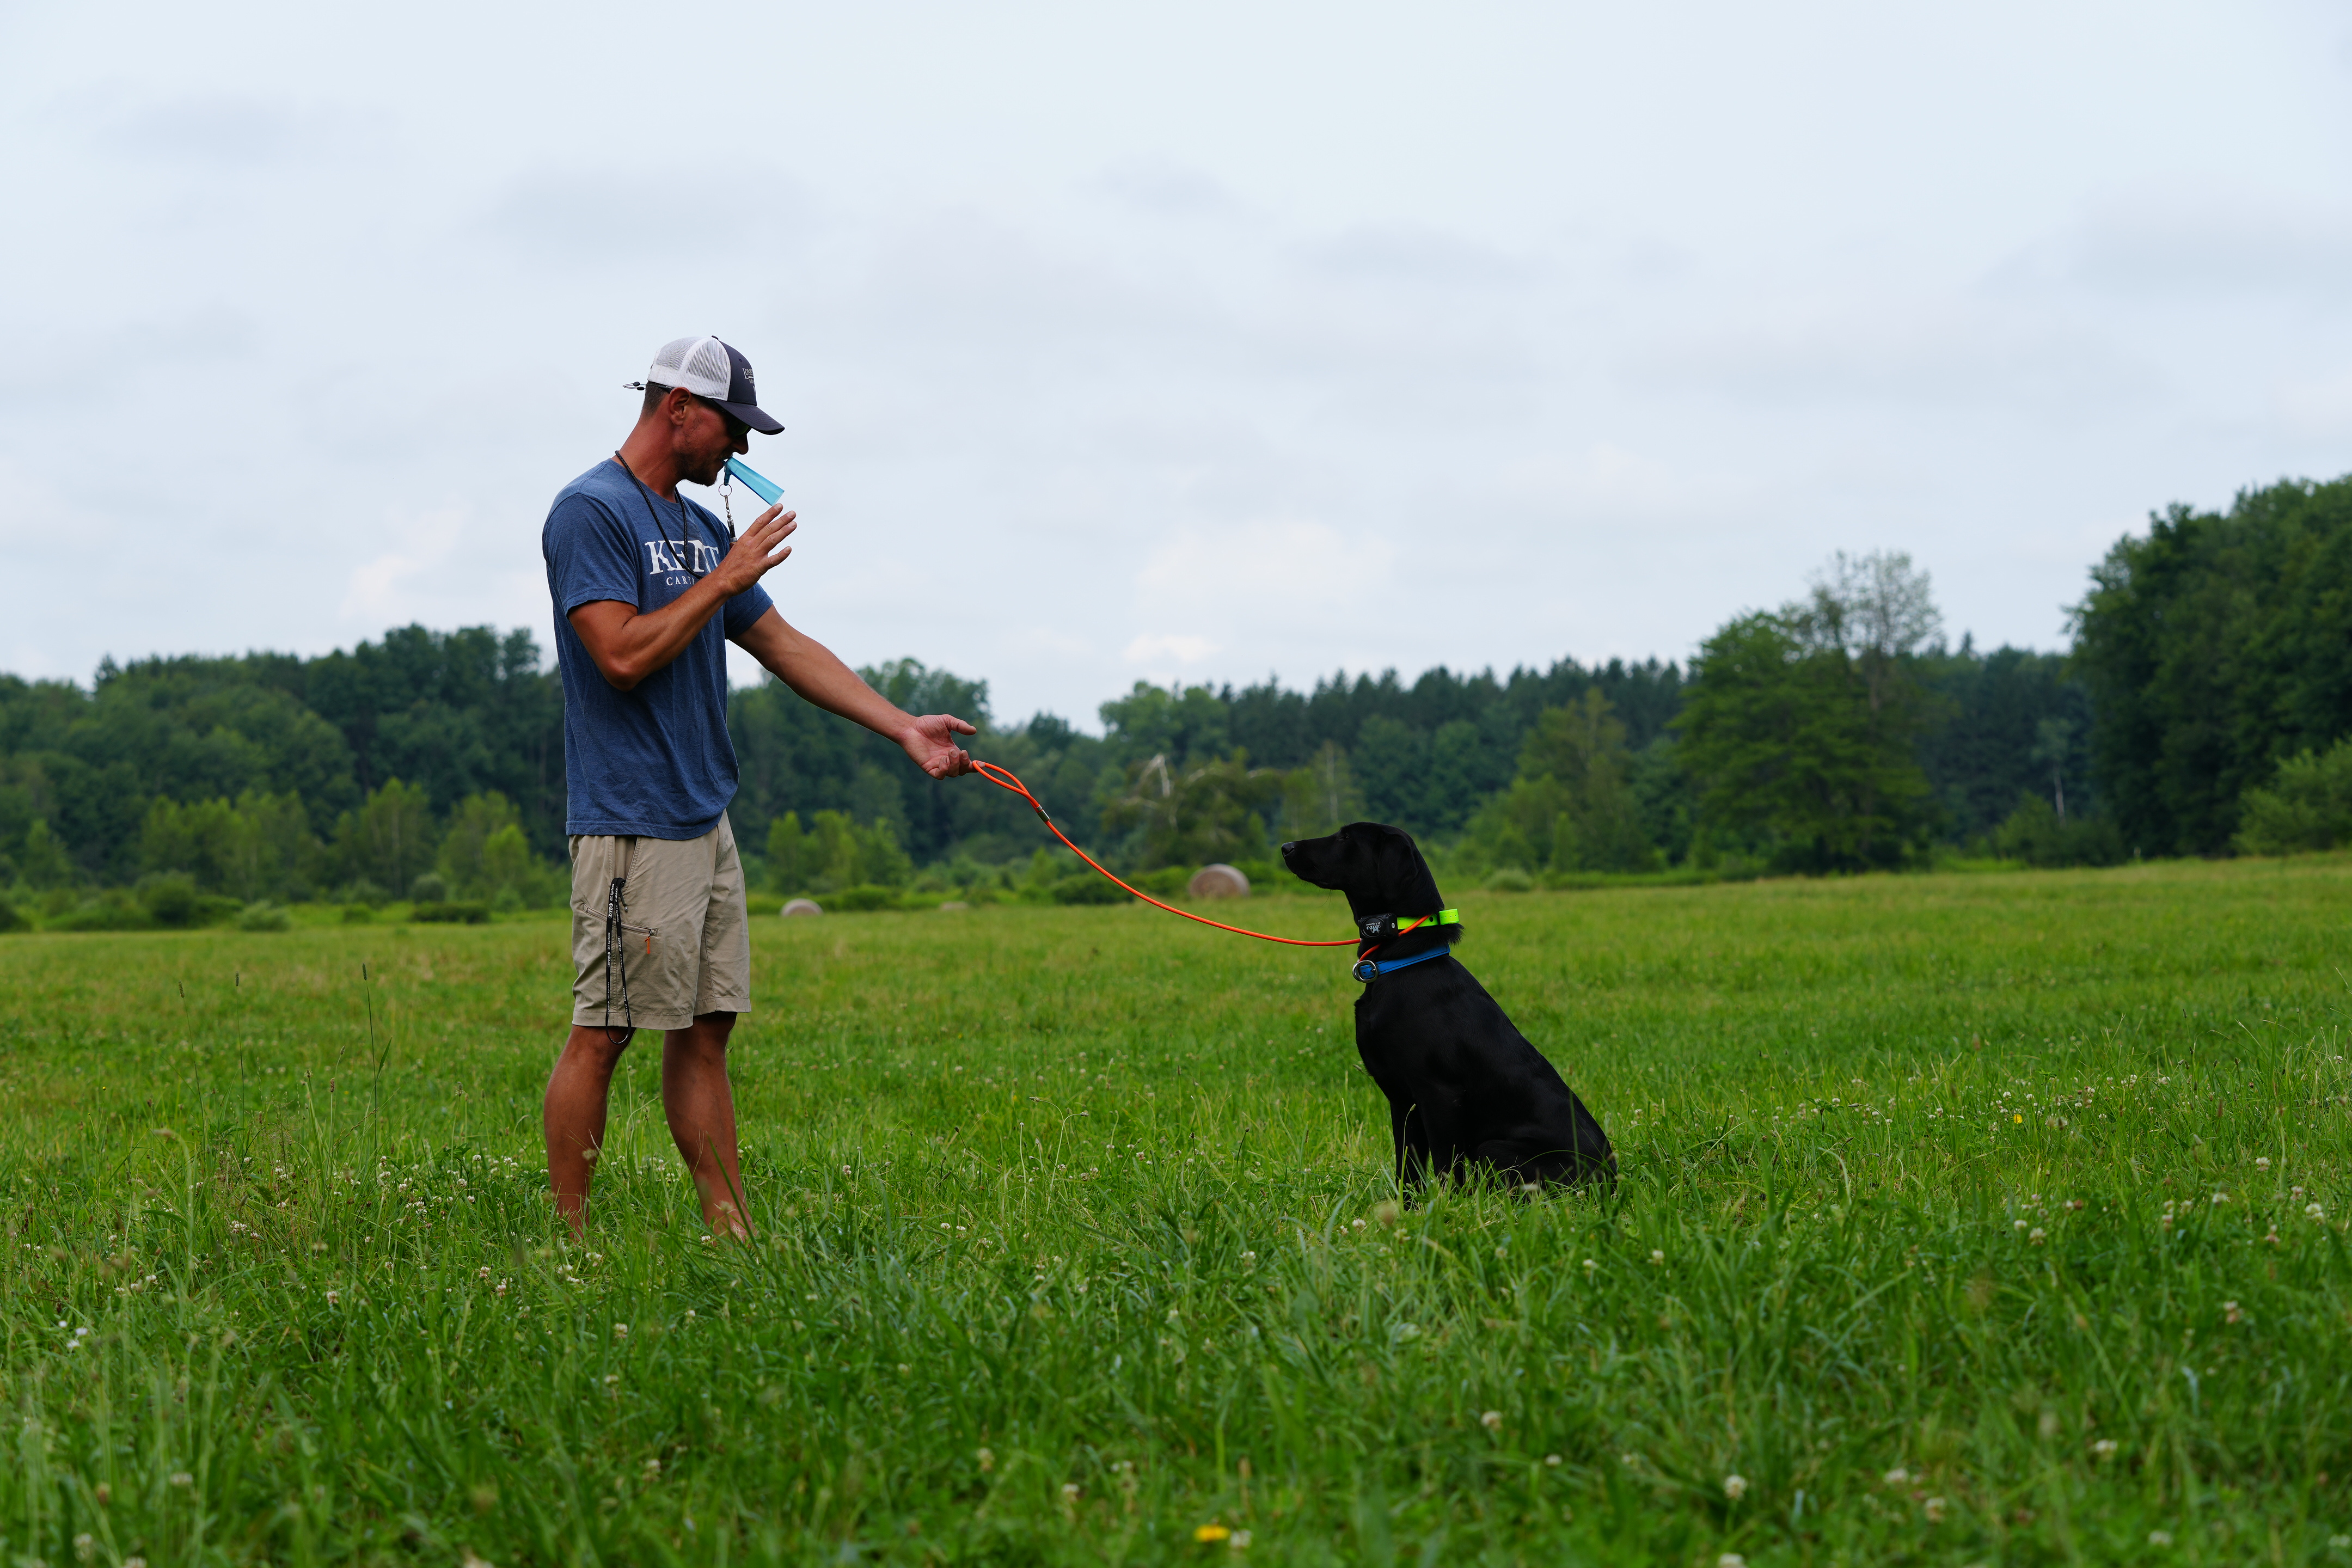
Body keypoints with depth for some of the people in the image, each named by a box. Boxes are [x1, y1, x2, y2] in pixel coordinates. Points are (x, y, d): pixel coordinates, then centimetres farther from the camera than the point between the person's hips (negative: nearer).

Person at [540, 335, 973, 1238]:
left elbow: (785, 646, 20)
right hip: (631, 825, -9)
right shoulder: (592, 511, -9)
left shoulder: (700, 528, 17)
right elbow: (624, 654, -20)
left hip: (706, 823, 9)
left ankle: (730, 1231, 10)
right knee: (603, 1034, -7)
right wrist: (726, 579, -11)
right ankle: (566, 1240, -2)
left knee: (705, 1029, 8)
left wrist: (903, 729, 14)